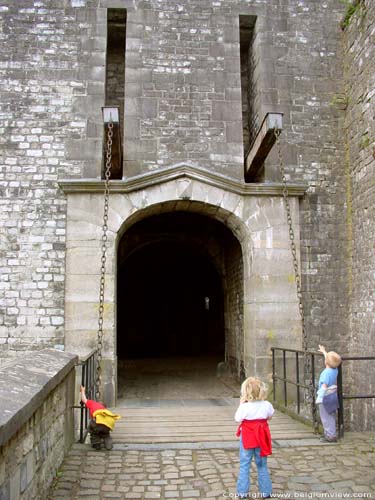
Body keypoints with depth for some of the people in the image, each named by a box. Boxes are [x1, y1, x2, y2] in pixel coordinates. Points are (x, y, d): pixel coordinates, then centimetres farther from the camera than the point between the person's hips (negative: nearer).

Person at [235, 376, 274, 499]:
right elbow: (269, 417, 6)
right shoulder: (267, 405, -11)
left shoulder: (244, 406, -23)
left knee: (244, 465, 10)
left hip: (247, 437, -3)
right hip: (261, 437, 3)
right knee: (262, 465, 16)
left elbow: (237, 419, -8)